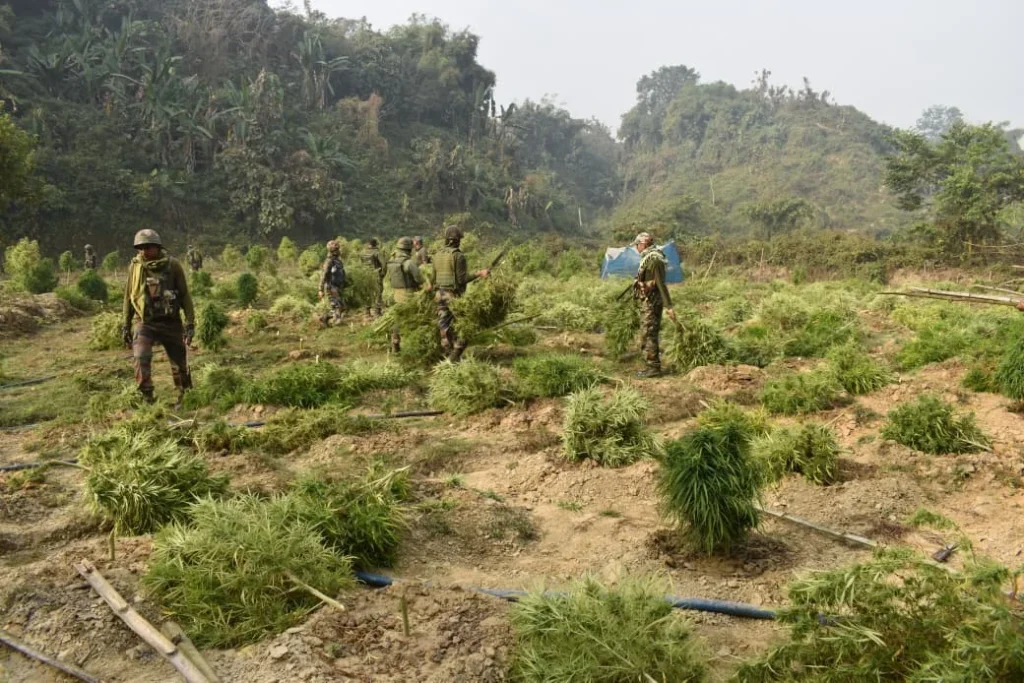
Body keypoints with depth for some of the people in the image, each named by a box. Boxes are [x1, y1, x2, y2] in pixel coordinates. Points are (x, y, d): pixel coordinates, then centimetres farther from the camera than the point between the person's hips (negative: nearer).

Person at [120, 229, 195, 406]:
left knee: (180, 364, 7)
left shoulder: (173, 265, -6)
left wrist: (190, 323, -9)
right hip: (145, 323, 1)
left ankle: (185, 398, 28)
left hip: (171, 323, -1)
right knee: (141, 359, -19)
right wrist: (126, 325, 9)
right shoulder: (135, 266, 0)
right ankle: (146, 400, -8)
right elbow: (129, 297, 10)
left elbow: (185, 295, -3)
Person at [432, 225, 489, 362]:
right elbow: (461, 279, -16)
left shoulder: (438, 255, 7)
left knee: (445, 326, 10)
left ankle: (448, 355, 15)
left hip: (441, 295, 7)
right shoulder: (458, 256, -14)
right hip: (455, 296, -7)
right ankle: (455, 357, -2)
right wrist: (479, 274, -11)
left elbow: (434, 278, 11)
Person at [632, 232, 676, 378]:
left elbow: (661, 284, -21)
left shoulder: (652, 259, -18)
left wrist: (668, 306, -22)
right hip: (650, 301, 10)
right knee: (651, 334, 15)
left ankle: (653, 367, -2)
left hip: (650, 301, -10)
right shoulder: (650, 257, 12)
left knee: (648, 335, -6)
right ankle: (653, 366, 22)